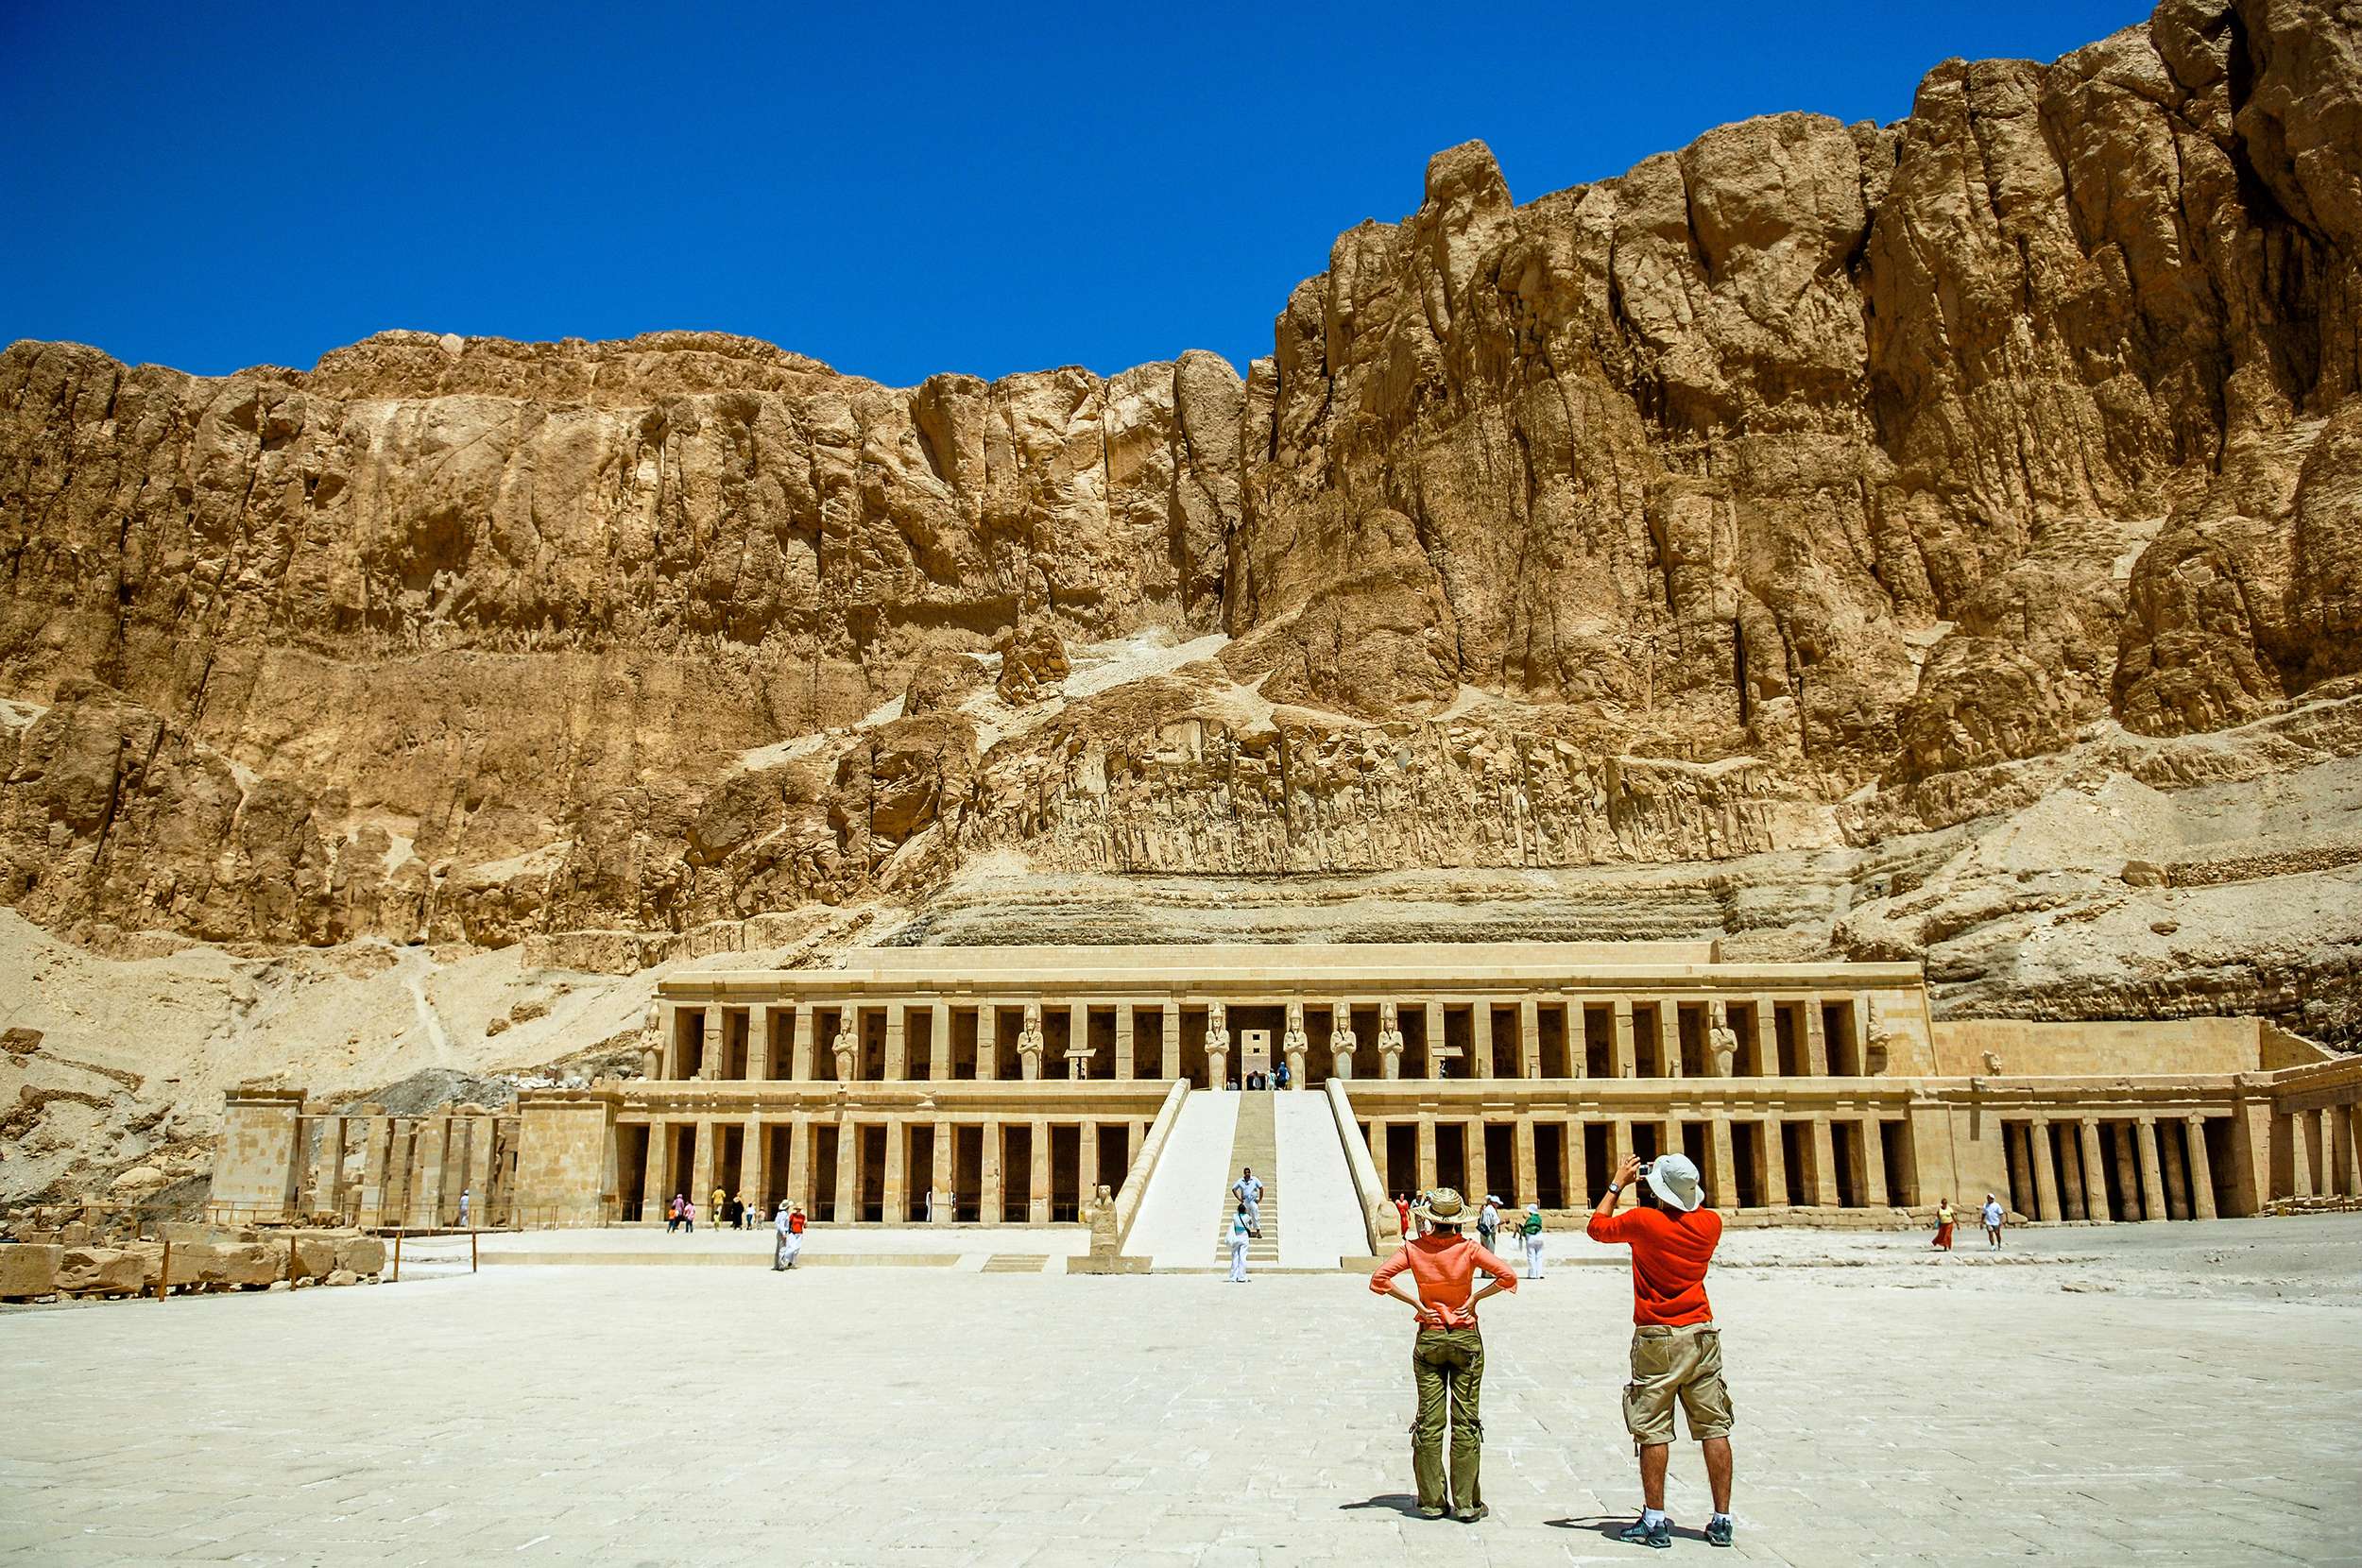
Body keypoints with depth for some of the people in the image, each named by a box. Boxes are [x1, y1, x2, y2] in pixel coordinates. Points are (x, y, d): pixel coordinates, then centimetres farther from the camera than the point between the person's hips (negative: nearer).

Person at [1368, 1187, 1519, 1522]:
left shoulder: (1414, 1249, -7)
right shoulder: (1469, 1249, -11)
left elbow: (1379, 1278, -12)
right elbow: (1508, 1276, -16)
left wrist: (1415, 1301, -6)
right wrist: (1475, 1297, -7)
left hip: (1428, 1340, 1)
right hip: (1466, 1339, -1)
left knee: (1429, 1422, 8)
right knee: (1465, 1421, 6)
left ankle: (1432, 1501, 11)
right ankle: (1466, 1503, 8)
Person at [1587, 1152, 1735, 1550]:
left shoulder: (1643, 1221, -10)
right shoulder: (1710, 1223, 1)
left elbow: (1597, 1226, 8)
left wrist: (1618, 1183, 16)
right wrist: (1674, 1179, 23)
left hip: (1657, 1339, -4)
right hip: (1703, 1336, 4)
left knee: (1653, 1431, 1)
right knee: (1714, 1428, 6)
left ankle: (1655, 1521, 3)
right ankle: (1722, 1521, 8)